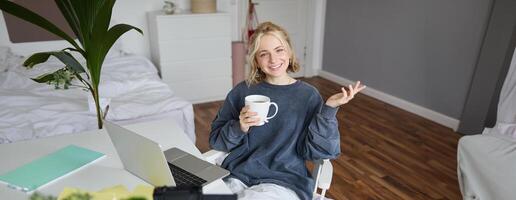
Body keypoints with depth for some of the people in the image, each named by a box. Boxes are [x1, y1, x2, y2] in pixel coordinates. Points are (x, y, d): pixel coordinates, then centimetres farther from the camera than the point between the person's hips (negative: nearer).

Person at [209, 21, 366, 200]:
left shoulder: (308, 95, 0)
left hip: (283, 182, -1)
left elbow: (314, 150, -5)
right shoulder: (243, 91, 3)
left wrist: (329, 109, -16)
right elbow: (216, 140, 6)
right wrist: (239, 128, -14)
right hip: (236, 175, 2)